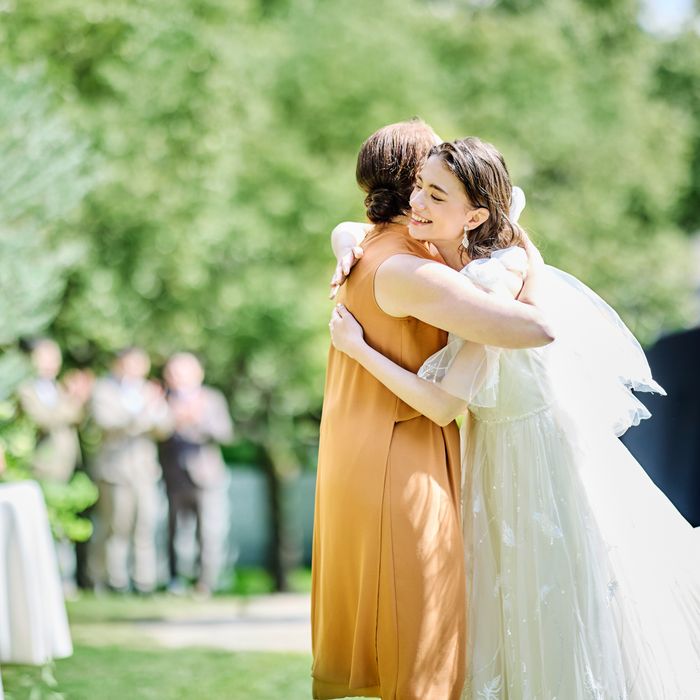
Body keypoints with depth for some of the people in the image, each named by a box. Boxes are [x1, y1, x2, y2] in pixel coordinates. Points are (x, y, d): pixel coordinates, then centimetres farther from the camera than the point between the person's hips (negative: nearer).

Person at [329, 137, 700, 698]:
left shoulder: (492, 283, -30)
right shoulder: (438, 255, -6)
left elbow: (442, 402, -30)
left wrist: (358, 349, -25)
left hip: (546, 452, -8)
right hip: (495, 449, 8)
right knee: (512, 618, 18)